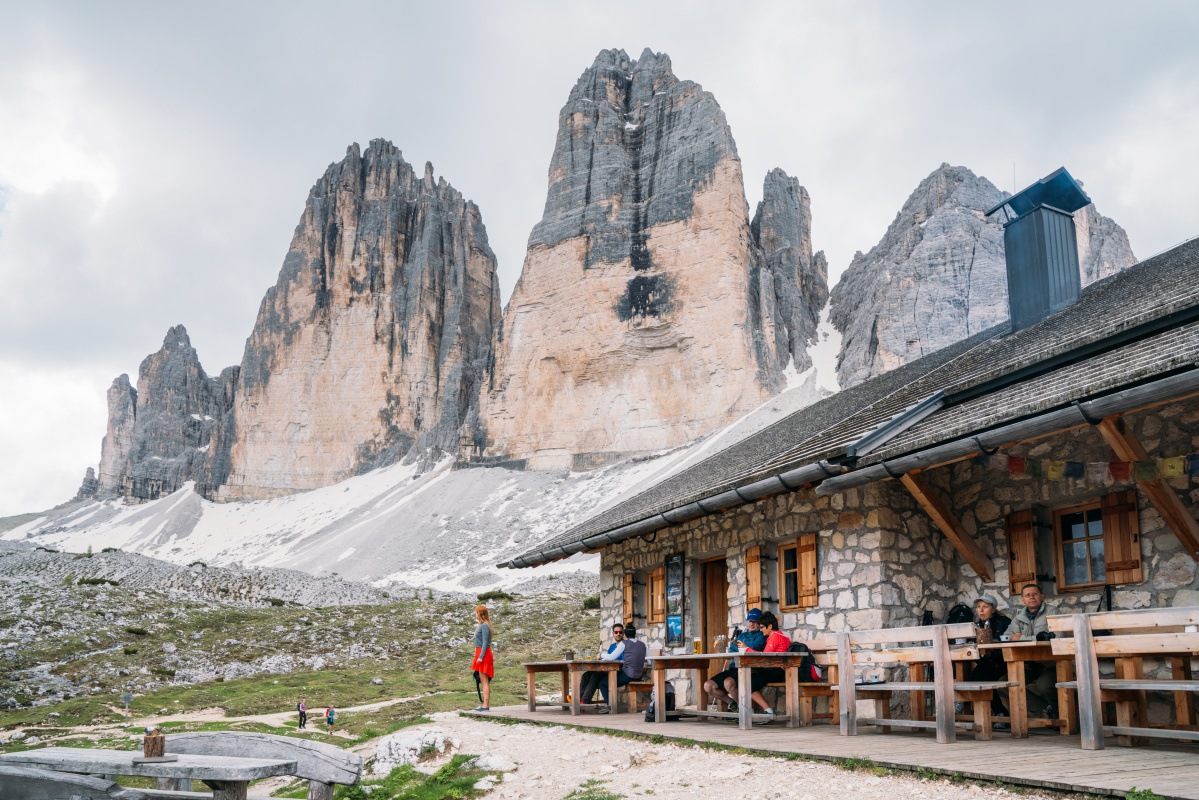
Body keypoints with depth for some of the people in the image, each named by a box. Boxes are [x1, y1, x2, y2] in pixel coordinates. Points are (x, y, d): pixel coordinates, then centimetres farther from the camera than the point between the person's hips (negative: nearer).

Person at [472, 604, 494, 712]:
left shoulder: (484, 626, -12)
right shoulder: (482, 625, 16)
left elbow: (485, 643, -17)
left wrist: (481, 657, -21)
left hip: (484, 654, -10)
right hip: (480, 653, 10)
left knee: (485, 681, -9)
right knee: (484, 681, 10)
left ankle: (485, 705, -10)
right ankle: (486, 705, 13)